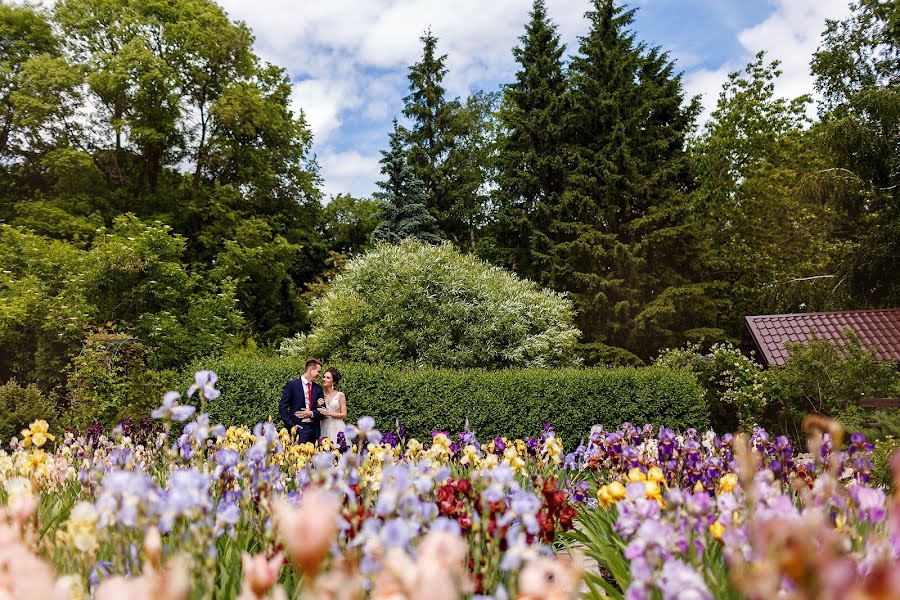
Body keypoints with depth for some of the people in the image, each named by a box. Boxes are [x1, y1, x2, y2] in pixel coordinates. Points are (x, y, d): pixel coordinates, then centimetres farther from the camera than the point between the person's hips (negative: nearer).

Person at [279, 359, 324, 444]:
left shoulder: (318, 388, 13)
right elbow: (282, 407, -3)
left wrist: (311, 413, -7)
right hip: (298, 428, -4)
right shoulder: (292, 384, 0)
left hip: (314, 429, 4)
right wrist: (291, 425, -9)